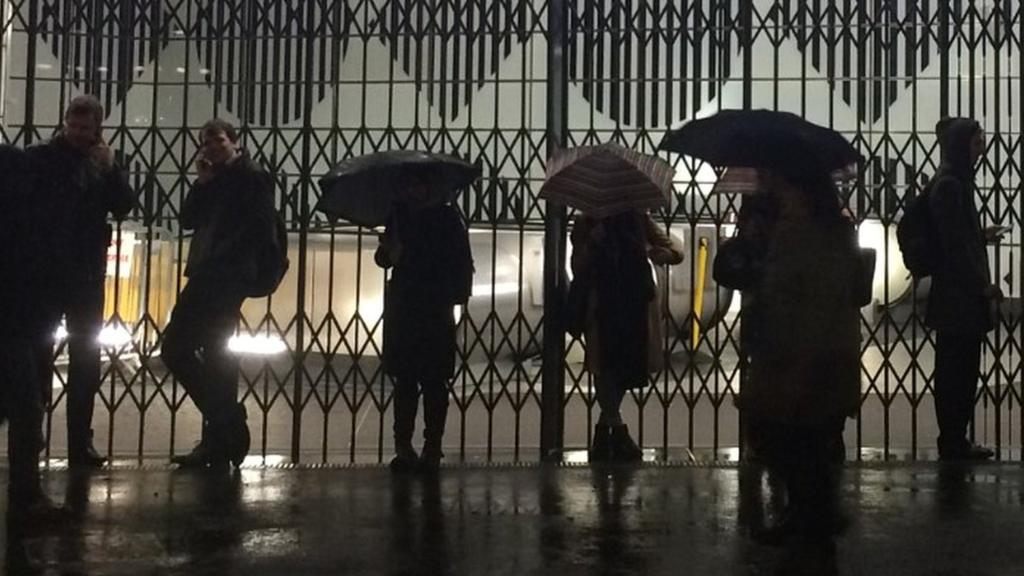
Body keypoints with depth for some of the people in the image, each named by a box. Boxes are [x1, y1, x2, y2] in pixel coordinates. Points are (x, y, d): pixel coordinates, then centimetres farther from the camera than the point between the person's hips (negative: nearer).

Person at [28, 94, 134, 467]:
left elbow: (124, 208, -2)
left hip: (87, 273, 4)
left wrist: (110, 169, -13)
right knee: (37, 354, 4)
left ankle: (81, 443, 13)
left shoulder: (103, 163, 8)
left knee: (86, 359, 6)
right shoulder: (39, 158, -2)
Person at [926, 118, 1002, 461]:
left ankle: (955, 441, 20)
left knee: (961, 371, 13)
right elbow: (954, 244, -19)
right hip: (958, 297, -10)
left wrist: (983, 236, 26)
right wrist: (983, 285, -15)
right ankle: (953, 444, 6)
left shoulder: (956, 181, 14)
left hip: (961, 295, 10)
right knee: (956, 372, -2)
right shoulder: (949, 185, -16)